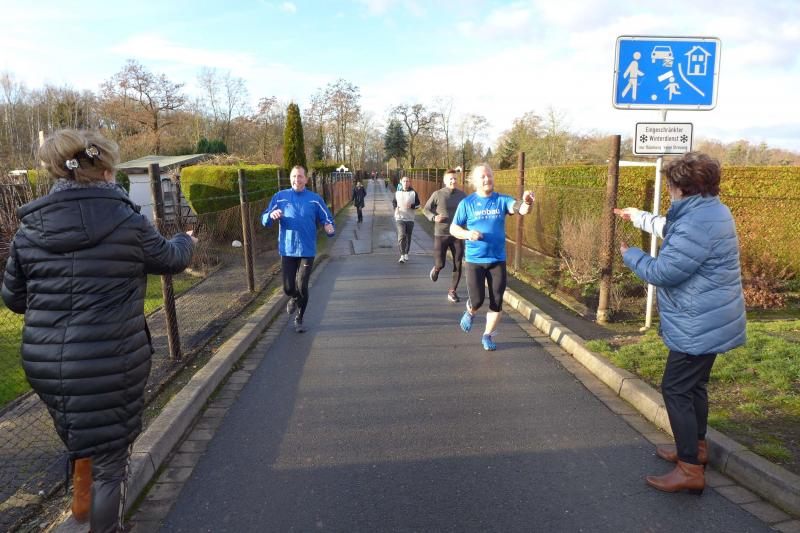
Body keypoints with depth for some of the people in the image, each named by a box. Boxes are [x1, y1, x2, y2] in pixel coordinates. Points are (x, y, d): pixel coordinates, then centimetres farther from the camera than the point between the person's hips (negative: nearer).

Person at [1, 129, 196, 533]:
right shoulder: (127, 222, -11)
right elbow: (172, 258, 7)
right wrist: (186, 240, 29)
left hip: (46, 366, 5)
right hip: (113, 365, -4)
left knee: (79, 443, 29)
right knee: (109, 461, 13)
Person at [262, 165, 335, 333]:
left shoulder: (315, 199, -1)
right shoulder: (280, 197, 1)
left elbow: (327, 219, 1)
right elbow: (264, 220, 2)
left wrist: (330, 228, -23)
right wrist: (272, 215, -22)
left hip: (307, 251, -1)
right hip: (287, 250, 1)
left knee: (302, 287, 0)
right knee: (288, 288, 2)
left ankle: (299, 320, 23)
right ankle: (294, 299, 40)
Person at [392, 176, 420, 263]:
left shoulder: (413, 193, 2)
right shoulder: (397, 193, 6)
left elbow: (418, 204, 5)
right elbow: (393, 202, 17)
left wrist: (411, 206, -16)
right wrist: (395, 208, -5)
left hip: (410, 219, 1)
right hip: (399, 218, -1)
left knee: (408, 237, 10)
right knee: (401, 235, -19)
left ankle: (406, 254, 28)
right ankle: (402, 255, -16)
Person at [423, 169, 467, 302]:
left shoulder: (462, 195, 3)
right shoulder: (438, 194, -4)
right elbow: (425, 209, 4)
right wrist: (434, 217, -14)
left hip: (457, 235, 2)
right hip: (441, 234, -2)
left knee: (458, 265, 1)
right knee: (440, 264, -2)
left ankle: (452, 291, 14)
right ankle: (436, 269, 36)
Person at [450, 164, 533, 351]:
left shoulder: (502, 200, 0)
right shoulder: (467, 203, -1)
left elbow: (521, 209, -18)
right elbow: (453, 228, 3)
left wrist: (527, 203, -42)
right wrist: (468, 234, -18)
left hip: (498, 260, 2)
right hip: (474, 260, -1)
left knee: (497, 302, 4)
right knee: (477, 300, -3)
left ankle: (488, 336, 24)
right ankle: (470, 313, 34)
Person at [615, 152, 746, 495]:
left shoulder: (698, 223, -26)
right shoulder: (708, 211, 8)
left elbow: (662, 272, -25)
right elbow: (670, 229, 28)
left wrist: (629, 254, -7)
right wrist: (637, 217, 37)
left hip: (700, 326, -11)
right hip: (711, 321, 11)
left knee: (676, 390, -3)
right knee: (693, 386, 22)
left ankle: (690, 469, 5)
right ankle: (696, 446, 38)